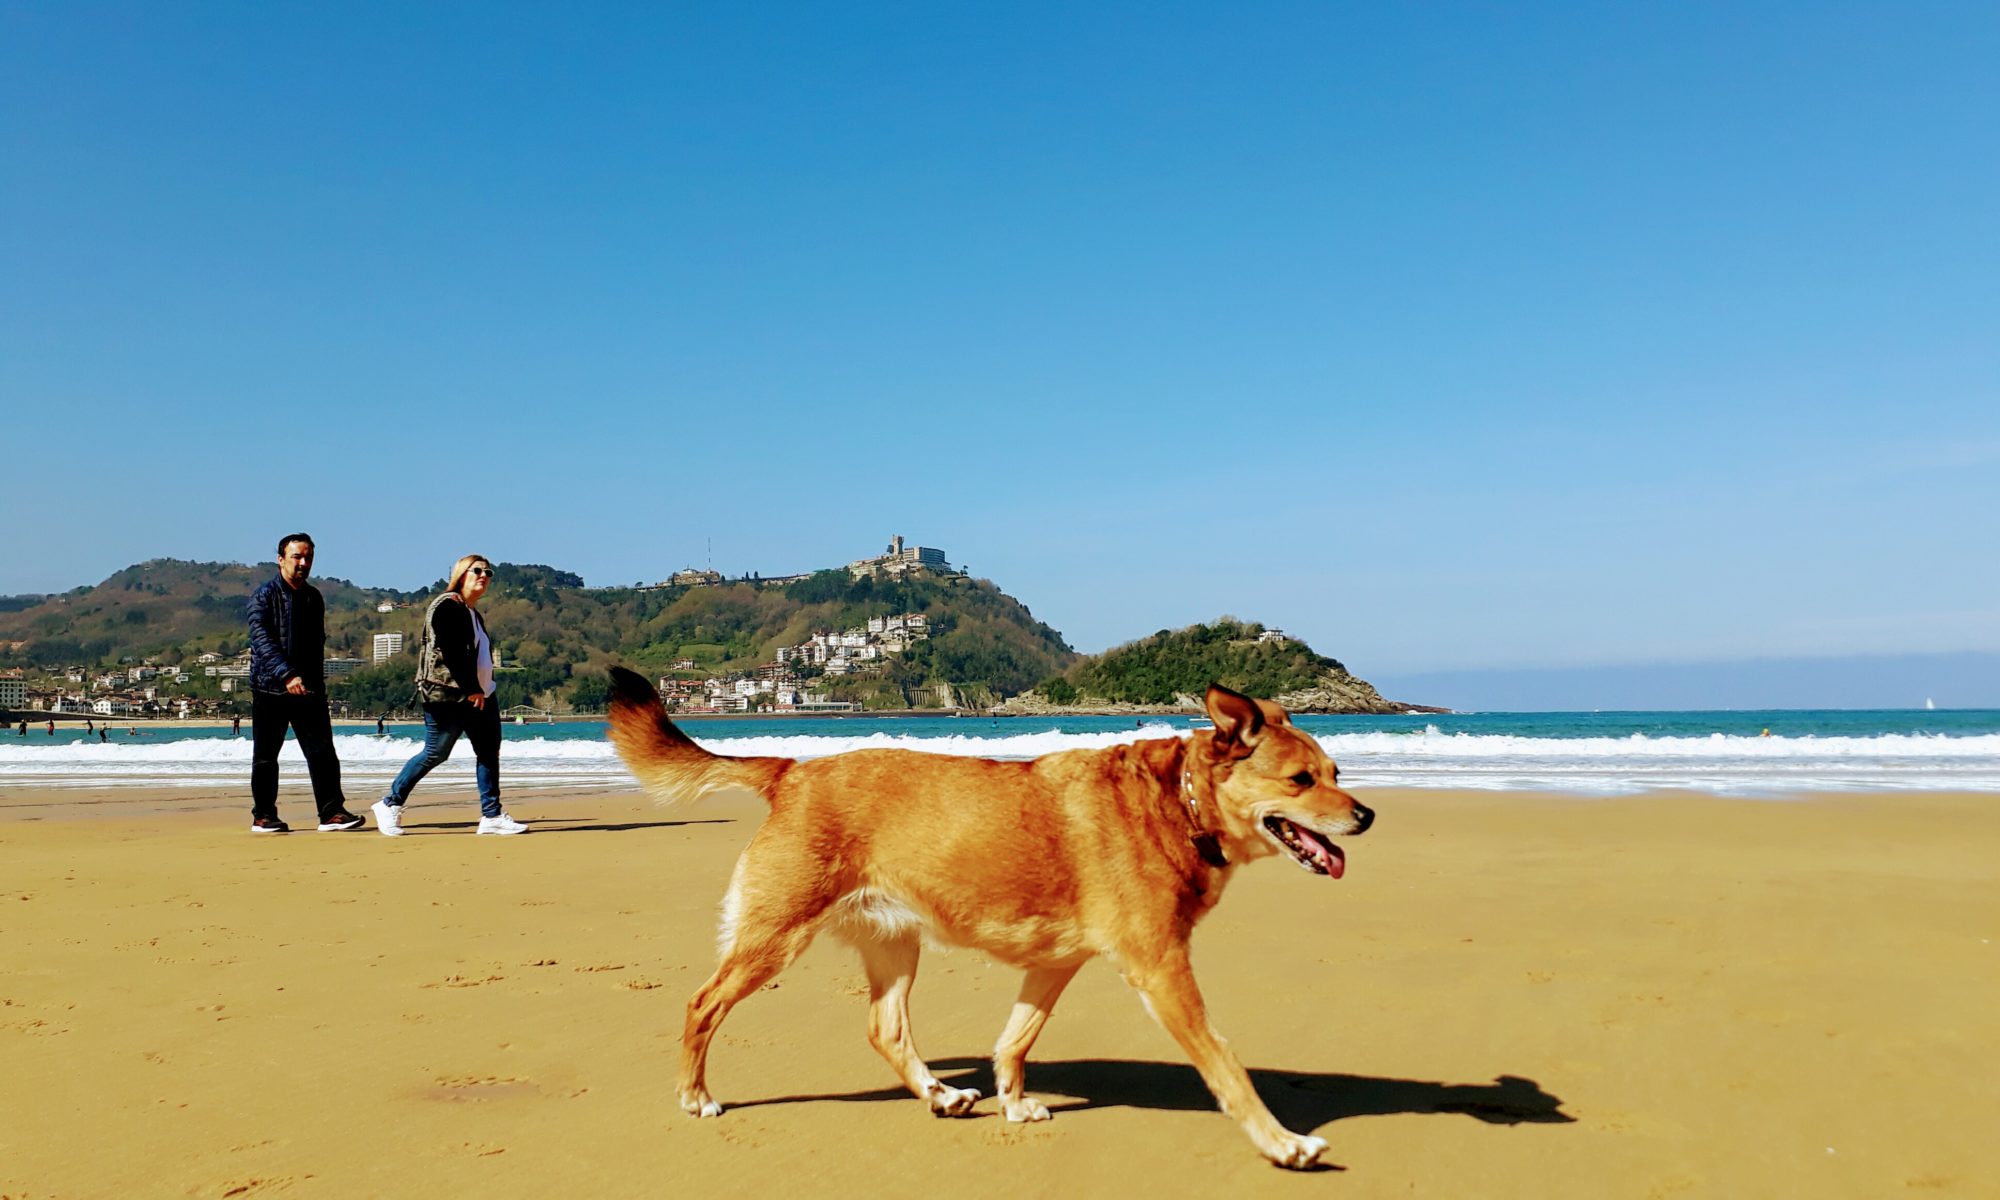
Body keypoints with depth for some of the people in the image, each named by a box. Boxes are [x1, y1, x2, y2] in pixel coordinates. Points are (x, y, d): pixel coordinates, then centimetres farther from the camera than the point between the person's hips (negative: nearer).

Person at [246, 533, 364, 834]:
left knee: (323, 752, -3)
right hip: (270, 688, -5)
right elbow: (261, 640, -18)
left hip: (308, 689, 5)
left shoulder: (313, 597, 13)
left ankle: (332, 812, -2)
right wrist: (287, 675, -30)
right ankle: (263, 816, 14)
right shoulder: (264, 596, -6)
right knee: (265, 757, 5)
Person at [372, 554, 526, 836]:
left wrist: (483, 690, 13)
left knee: (489, 751, 1)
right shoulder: (446, 606, -8)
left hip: (480, 695, 9)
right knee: (435, 754, -4)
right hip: (448, 696, -9)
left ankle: (492, 815, 2)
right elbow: (451, 652, -17)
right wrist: (471, 690, -19)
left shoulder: (473, 613, 20)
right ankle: (390, 805, 11)